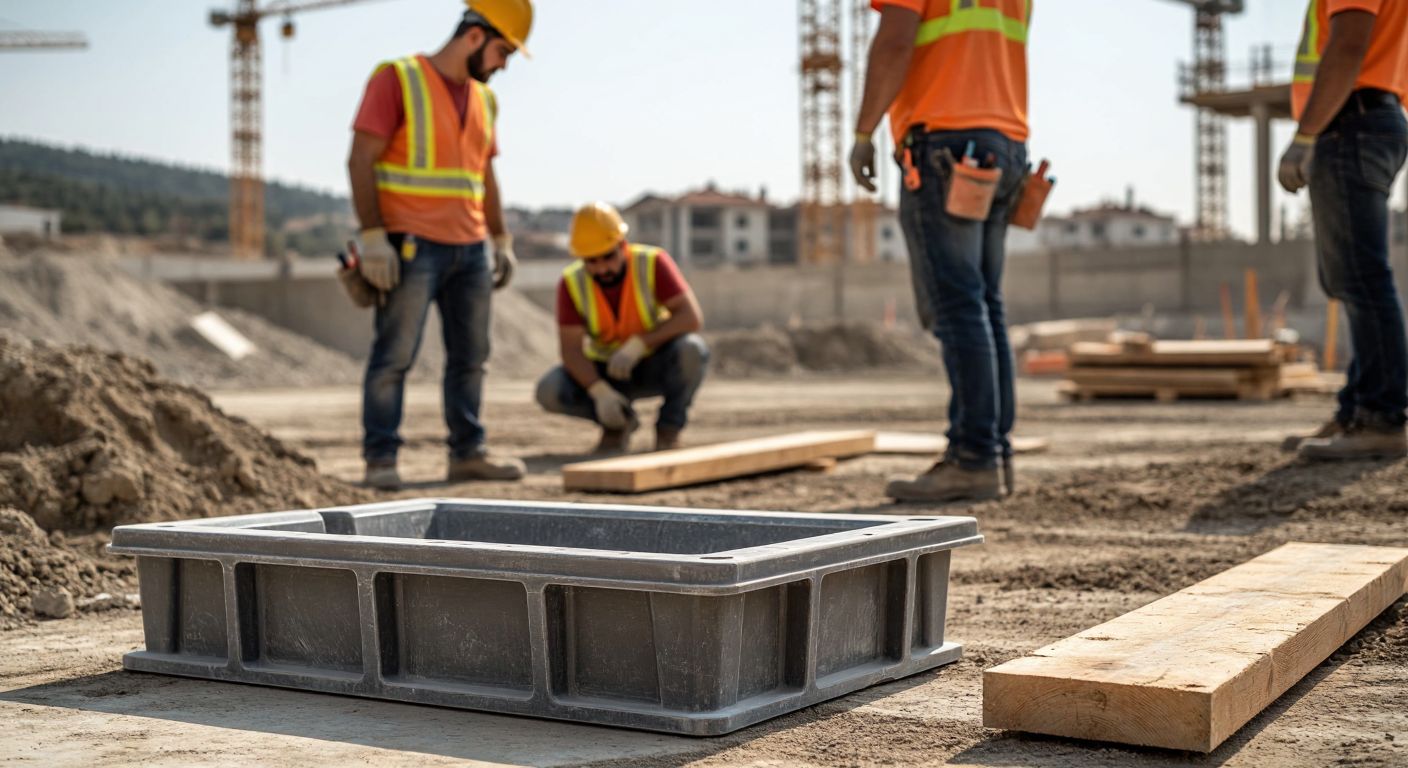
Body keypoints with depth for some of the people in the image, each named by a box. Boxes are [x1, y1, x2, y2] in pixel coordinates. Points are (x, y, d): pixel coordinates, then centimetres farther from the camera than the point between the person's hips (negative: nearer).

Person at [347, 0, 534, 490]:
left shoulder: (483, 98, 15)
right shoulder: (397, 79, -6)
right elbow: (360, 161, -10)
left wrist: (502, 241, 17)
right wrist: (372, 237, -17)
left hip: (470, 249, 7)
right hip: (411, 248, -7)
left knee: (470, 357, 9)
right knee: (394, 356, -6)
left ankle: (468, 454, 16)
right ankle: (380, 460, -1)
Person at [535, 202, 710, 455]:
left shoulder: (652, 263, -23)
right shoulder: (571, 282, -17)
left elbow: (692, 318, -30)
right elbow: (571, 350, -20)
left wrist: (637, 346, -38)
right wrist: (600, 392, -36)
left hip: (658, 366, -2)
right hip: (607, 371, 2)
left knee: (691, 349, -35)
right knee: (549, 392, -23)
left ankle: (668, 430, -11)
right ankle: (619, 421, 3)